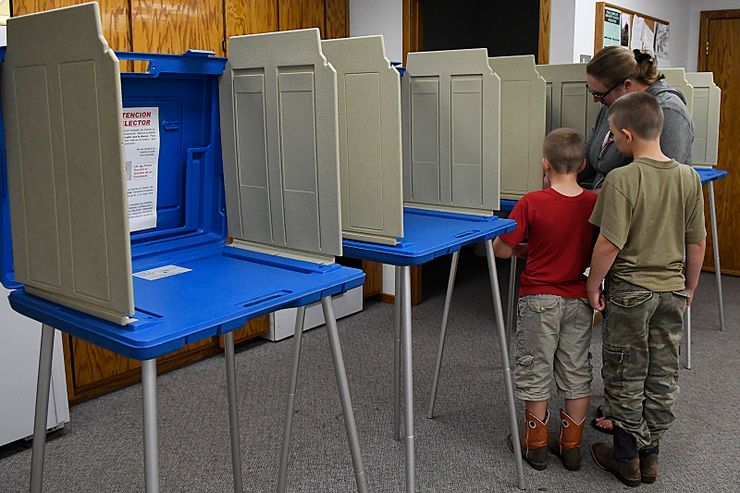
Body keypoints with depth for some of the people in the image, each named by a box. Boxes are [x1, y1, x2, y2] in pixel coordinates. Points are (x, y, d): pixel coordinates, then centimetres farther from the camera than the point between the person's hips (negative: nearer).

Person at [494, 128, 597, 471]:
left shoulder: (532, 203, -17)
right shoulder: (595, 204, -6)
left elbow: (502, 249, -13)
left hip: (539, 299, -3)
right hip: (579, 300, 4)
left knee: (536, 370, 10)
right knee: (576, 371, 14)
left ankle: (535, 444, 22)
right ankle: (571, 445, 24)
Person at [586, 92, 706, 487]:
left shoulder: (622, 180, -20)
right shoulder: (689, 178, -3)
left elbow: (609, 244, -21)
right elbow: (697, 244, 3)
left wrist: (593, 285, -7)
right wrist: (688, 288, 15)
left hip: (629, 292, -5)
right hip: (672, 290, 5)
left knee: (625, 377, 10)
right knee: (663, 376, 15)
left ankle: (627, 458, 22)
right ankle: (649, 456, 28)